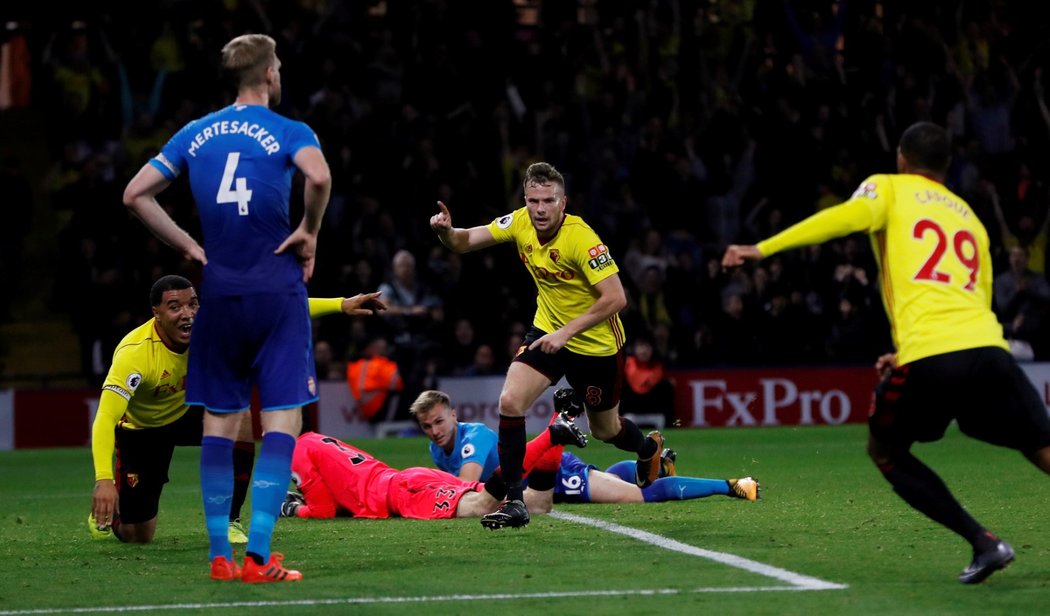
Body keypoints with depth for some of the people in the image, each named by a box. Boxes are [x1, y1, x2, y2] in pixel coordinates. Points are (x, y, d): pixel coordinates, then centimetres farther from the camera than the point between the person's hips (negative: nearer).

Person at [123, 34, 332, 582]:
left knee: (220, 420, 10)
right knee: (282, 418, -4)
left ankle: (220, 554, 9)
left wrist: (188, 247, 10)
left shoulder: (196, 134, 10)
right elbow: (318, 178, -25)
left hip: (220, 291, 4)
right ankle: (259, 555, -14)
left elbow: (135, 194, 7)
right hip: (277, 289, -4)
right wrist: (308, 233, -9)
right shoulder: (287, 132, -3)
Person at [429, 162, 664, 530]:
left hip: (596, 343, -4)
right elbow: (463, 243, -7)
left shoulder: (580, 238, -29)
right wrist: (446, 230, -30)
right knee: (510, 401, -19)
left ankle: (650, 448, 52)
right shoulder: (519, 223, -12)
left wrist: (567, 331, -31)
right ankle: (514, 502, -12)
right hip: (548, 331, 4)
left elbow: (616, 298, -30)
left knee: (605, 430, 15)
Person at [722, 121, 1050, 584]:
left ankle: (984, 542, 4)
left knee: (885, 451, 19)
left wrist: (762, 249, -9)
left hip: (930, 355, -4)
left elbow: (845, 217, -6)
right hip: (989, 346, 4)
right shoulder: (970, 218, 30)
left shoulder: (889, 189, 16)